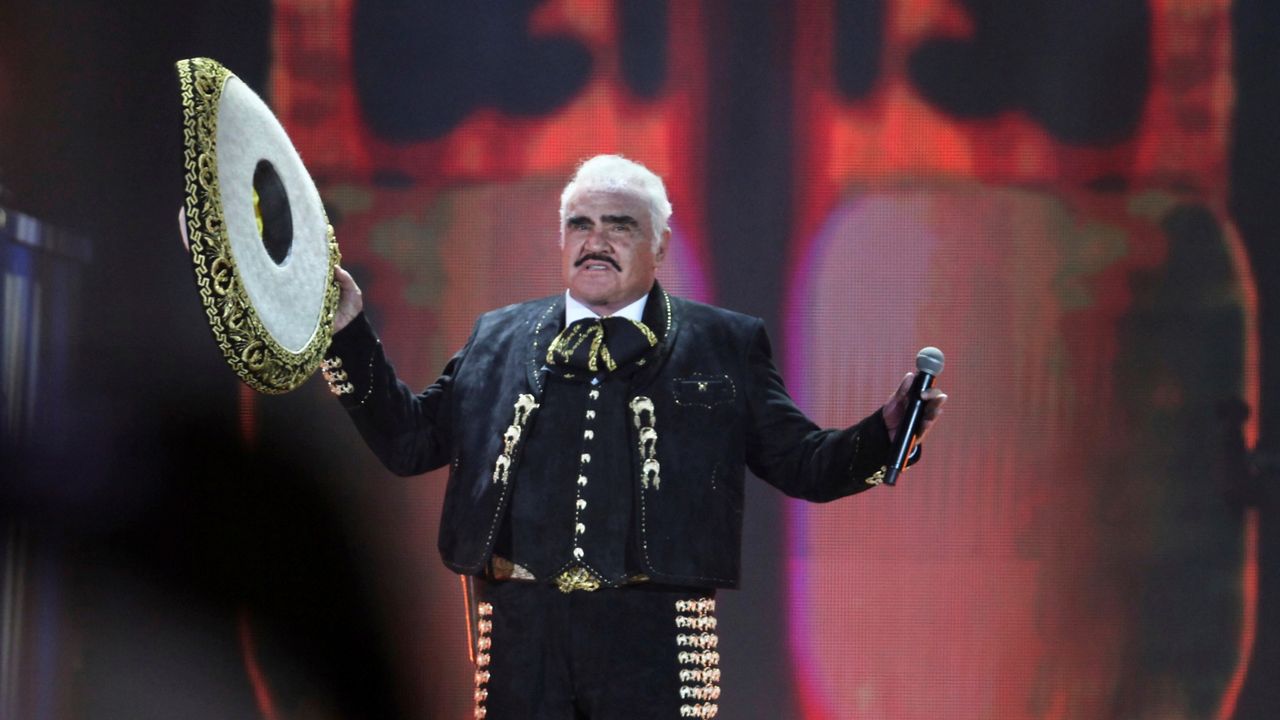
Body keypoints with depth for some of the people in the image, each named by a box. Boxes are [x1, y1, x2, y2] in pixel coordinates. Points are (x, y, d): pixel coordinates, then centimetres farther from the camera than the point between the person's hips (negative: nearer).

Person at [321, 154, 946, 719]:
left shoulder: (724, 345, 9)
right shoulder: (497, 339, 15)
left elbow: (803, 465, 6)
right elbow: (409, 442, 16)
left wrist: (888, 430, -13)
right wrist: (349, 332, 7)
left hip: (653, 629, -2)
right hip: (522, 626, 2)